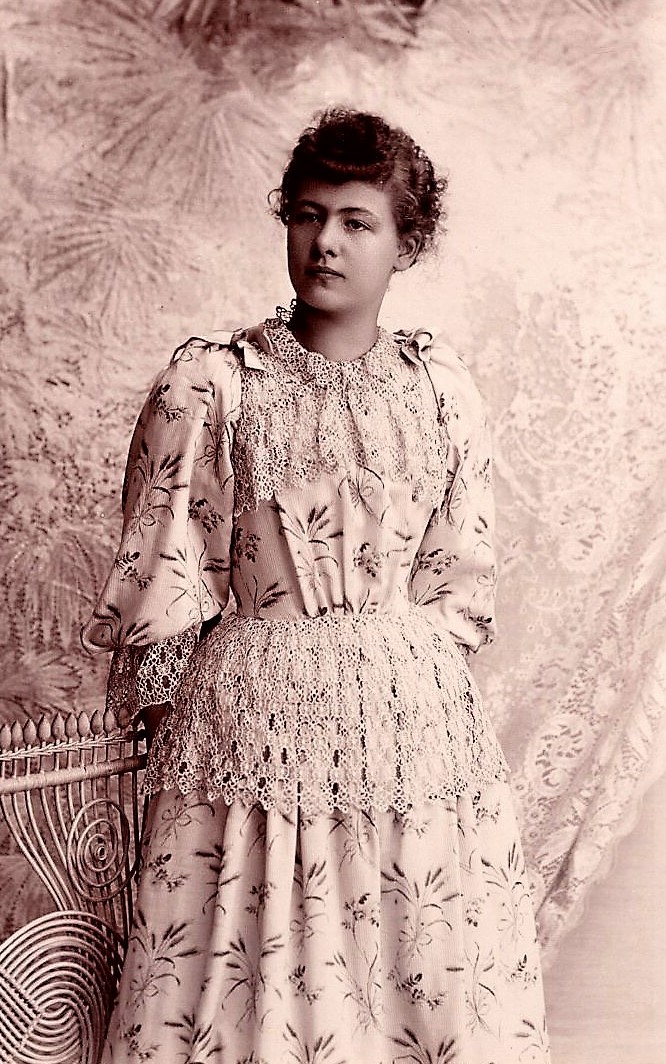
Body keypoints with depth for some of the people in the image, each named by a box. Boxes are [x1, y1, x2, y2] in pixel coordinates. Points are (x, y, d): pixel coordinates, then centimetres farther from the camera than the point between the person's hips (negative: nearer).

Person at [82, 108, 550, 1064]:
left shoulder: (441, 390, 4)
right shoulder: (210, 383, -4)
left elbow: (460, 576, 9)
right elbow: (161, 573, 0)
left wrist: (377, 656, 6)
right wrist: (169, 720, 2)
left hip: (416, 715, 3)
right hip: (252, 711, -2)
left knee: (431, 978, 10)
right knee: (246, 976, 6)